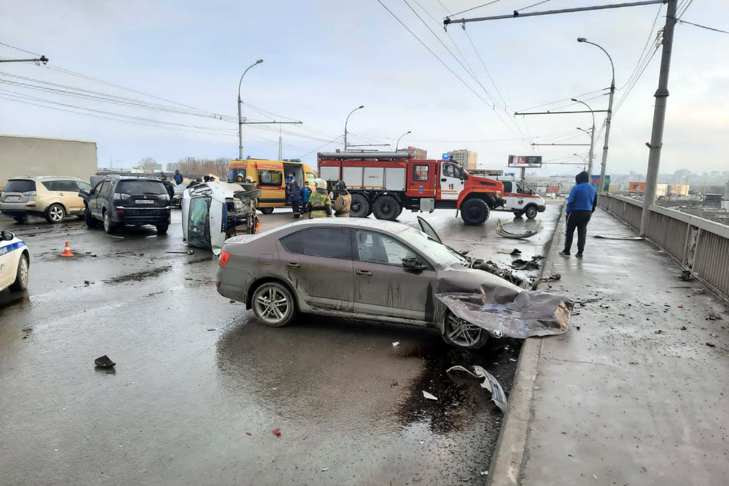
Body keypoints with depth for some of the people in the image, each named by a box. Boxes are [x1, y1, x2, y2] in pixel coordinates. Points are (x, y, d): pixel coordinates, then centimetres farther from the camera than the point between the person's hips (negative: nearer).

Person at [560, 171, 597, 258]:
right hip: (587, 213, 6)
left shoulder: (576, 188, -13)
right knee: (582, 233, 11)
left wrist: (568, 212, -6)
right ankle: (580, 253, 13)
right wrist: (590, 212, 20)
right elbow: (595, 203, 14)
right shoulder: (593, 189, 8)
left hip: (575, 213, -6)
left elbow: (570, 201, -16)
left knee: (569, 232, 5)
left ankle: (566, 251, 9)